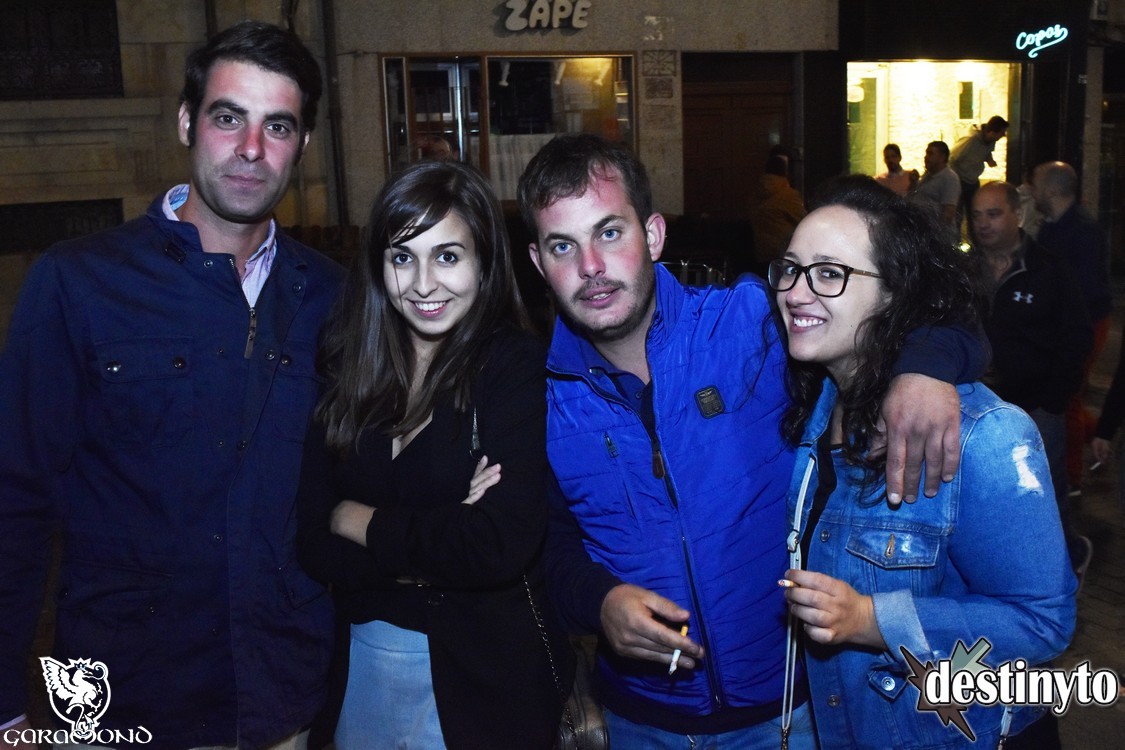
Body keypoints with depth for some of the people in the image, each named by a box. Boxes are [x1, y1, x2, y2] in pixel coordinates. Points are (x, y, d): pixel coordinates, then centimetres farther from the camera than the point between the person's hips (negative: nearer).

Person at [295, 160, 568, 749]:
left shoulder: (517, 365, -14)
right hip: (358, 664, 4)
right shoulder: (349, 370, -2)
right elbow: (313, 545, -5)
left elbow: (501, 546, -24)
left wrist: (364, 523, -13)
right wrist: (438, 542, -19)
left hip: (485, 678, -3)